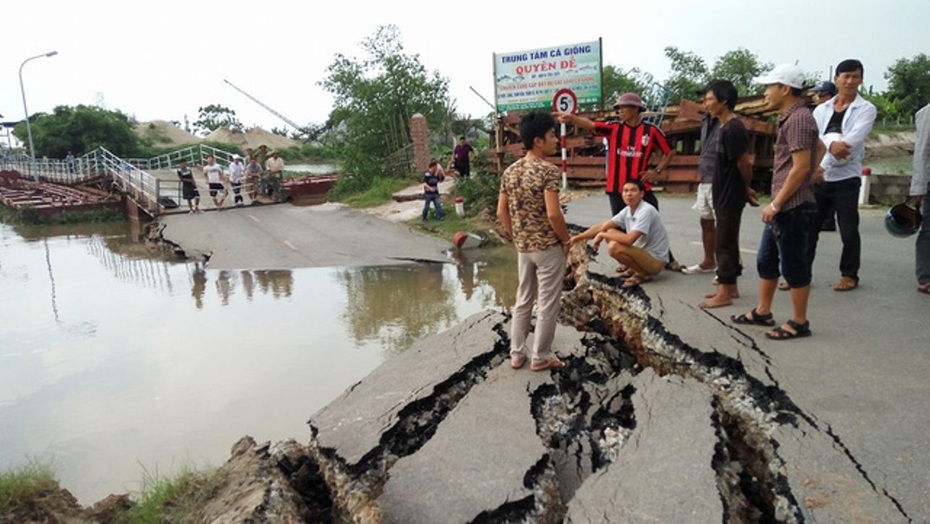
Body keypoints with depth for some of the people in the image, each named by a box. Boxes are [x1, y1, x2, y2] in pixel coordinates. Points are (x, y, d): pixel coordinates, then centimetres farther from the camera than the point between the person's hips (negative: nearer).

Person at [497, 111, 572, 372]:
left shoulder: (510, 171, 3)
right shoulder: (548, 170, -18)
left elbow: (501, 212, 6)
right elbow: (553, 214, -24)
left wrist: (516, 237, 15)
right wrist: (566, 240, -8)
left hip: (523, 247, 7)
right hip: (548, 247, -7)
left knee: (523, 300, 17)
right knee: (547, 304, 6)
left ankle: (516, 354, 24)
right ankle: (540, 357, 16)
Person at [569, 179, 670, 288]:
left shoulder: (646, 211, -24)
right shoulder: (627, 210, 1)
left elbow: (629, 239, -33)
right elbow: (602, 226, 4)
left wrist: (602, 235, -20)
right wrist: (577, 238, -3)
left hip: (655, 260, -8)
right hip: (642, 251, 8)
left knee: (614, 247, -27)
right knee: (610, 233, 5)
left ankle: (644, 274, -7)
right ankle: (635, 268, 10)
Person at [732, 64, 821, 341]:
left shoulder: (798, 118, -15)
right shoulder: (790, 118, 15)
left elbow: (801, 167, -21)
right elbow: (820, 149, 27)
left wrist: (776, 204, -18)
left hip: (793, 207, -10)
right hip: (781, 206, 10)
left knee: (793, 264, 0)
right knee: (765, 260, 16)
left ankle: (799, 322, 12)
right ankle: (762, 312, 28)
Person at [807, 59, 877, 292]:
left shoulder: (866, 109, -1)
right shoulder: (821, 109, 9)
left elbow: (852, 140, -16)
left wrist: (823, 166, -25)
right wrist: (831, 145, -28)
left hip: (846, 178, -3)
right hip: (818, 178, 3)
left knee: (848, 230, 4)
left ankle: (849, 275, 19)